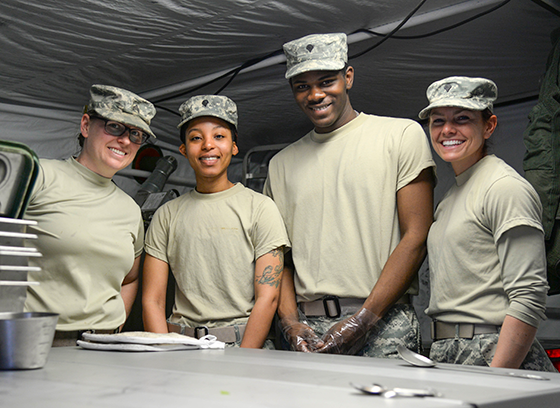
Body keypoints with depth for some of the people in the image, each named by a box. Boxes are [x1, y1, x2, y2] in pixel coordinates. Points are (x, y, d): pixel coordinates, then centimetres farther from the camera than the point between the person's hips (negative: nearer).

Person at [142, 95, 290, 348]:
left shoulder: (260, 208, 3)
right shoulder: (166, 215, 12)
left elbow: (267, 297, -4)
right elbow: (152, 300, 7)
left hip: (247, 344, -3)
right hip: (181, 346, 3)